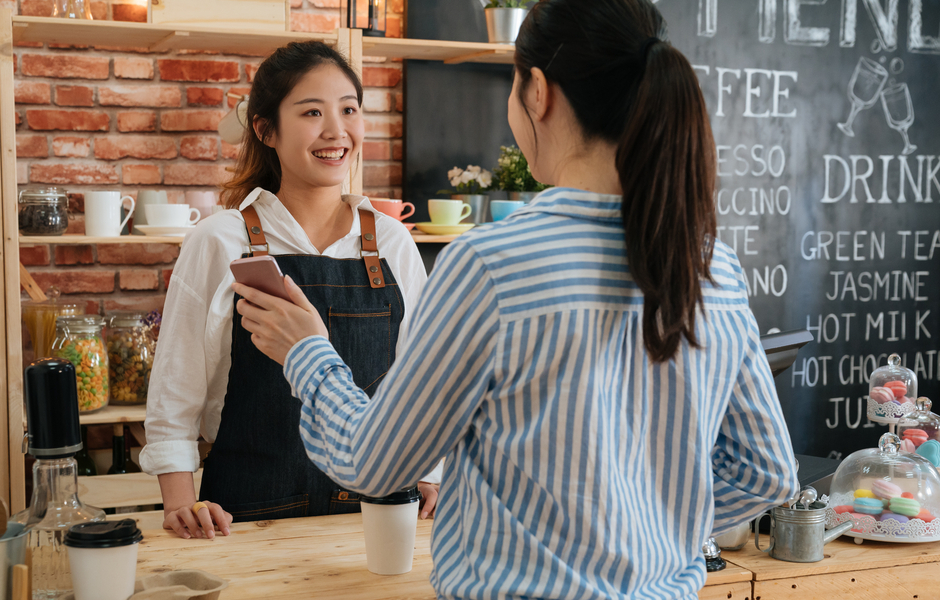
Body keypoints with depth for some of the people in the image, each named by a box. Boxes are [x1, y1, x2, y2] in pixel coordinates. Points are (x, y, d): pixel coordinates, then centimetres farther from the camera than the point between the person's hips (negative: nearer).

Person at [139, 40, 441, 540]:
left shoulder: (393, 243, 4)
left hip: (373, 508, 3)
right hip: (247, 514, -2)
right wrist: (180, 501, -10)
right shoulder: (219, 242, -4)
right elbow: (174, 389, 0)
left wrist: (428, 479, 3)